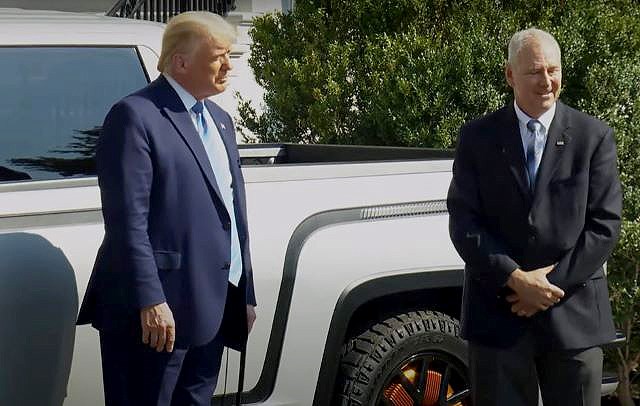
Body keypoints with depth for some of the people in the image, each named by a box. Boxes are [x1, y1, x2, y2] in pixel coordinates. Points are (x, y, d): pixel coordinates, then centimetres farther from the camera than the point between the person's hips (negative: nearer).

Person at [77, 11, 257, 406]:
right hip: (158, 310, -8)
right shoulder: (135, 116, -9)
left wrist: (245, 293, 19)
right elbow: (128, 220, -16)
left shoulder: (220, 120, 18)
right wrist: (149, 300, -21)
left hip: (213, 306, 8)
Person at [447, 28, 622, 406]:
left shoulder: (595, 137, 2)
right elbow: (463, 222, -3)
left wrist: (553, 284, -11)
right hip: (497, 312, 0)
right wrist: (515, 279, -14)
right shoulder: (477, 137, 3)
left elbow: (605, 224, -3)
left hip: (574, 313, 0)